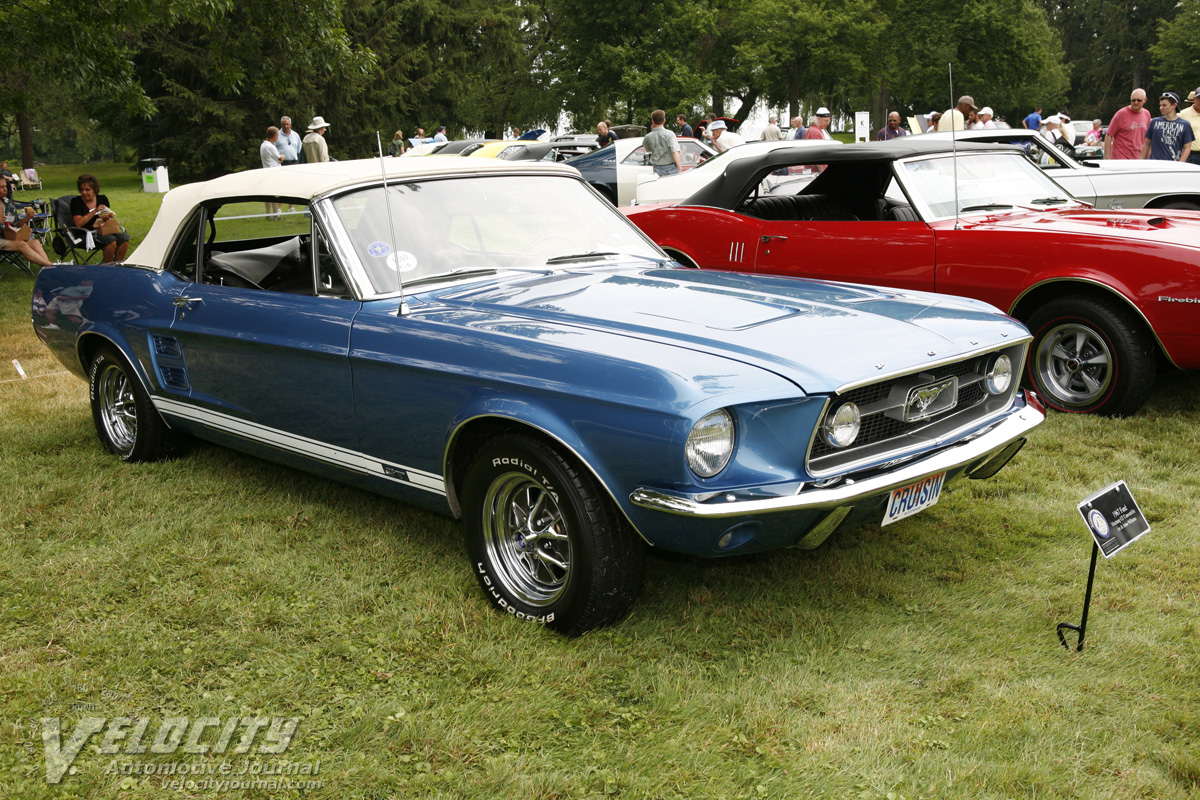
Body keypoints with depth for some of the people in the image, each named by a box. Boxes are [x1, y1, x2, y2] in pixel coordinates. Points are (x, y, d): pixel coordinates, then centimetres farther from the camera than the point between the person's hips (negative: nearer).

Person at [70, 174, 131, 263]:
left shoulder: (103, 199, 13)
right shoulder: (76, 201, 1)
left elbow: (110, 217, 18)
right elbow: (78, 224, -11)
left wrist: (107, 217, -9)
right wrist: (95, 211, -16)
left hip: (103, 231, 5)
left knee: (123, 238, -25)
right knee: (111, 240, -33)